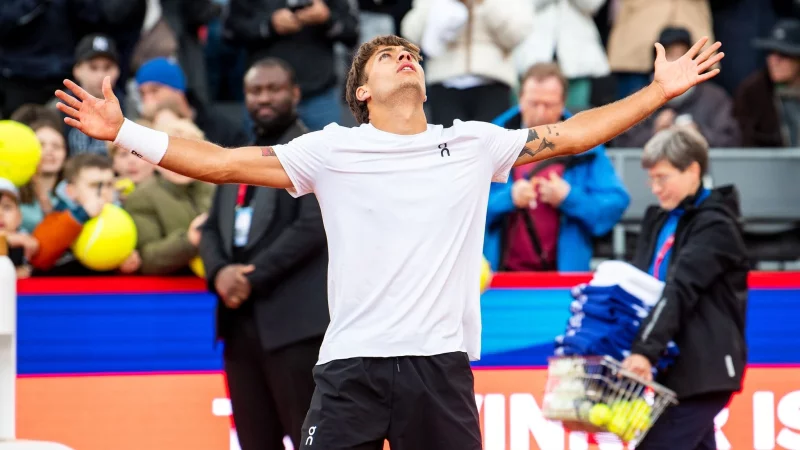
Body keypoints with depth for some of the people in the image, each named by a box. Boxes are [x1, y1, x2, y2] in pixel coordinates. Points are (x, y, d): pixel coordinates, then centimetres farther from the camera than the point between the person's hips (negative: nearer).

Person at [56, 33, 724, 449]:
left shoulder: (474, 144, 12)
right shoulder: (331, 150, 7)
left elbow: (570, 136, 17)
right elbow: (225, 163, 6)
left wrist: (660, 92, 14)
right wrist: (124, 133, 0)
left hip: (442, 363, 2)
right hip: (351, 366, -1)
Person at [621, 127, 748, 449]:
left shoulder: (715, 226, -11)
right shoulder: (659, 220, 15)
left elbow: (680, 290, -23)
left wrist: (647, 349, -34)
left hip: (704, 369, -9)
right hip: (675, 366, 9)